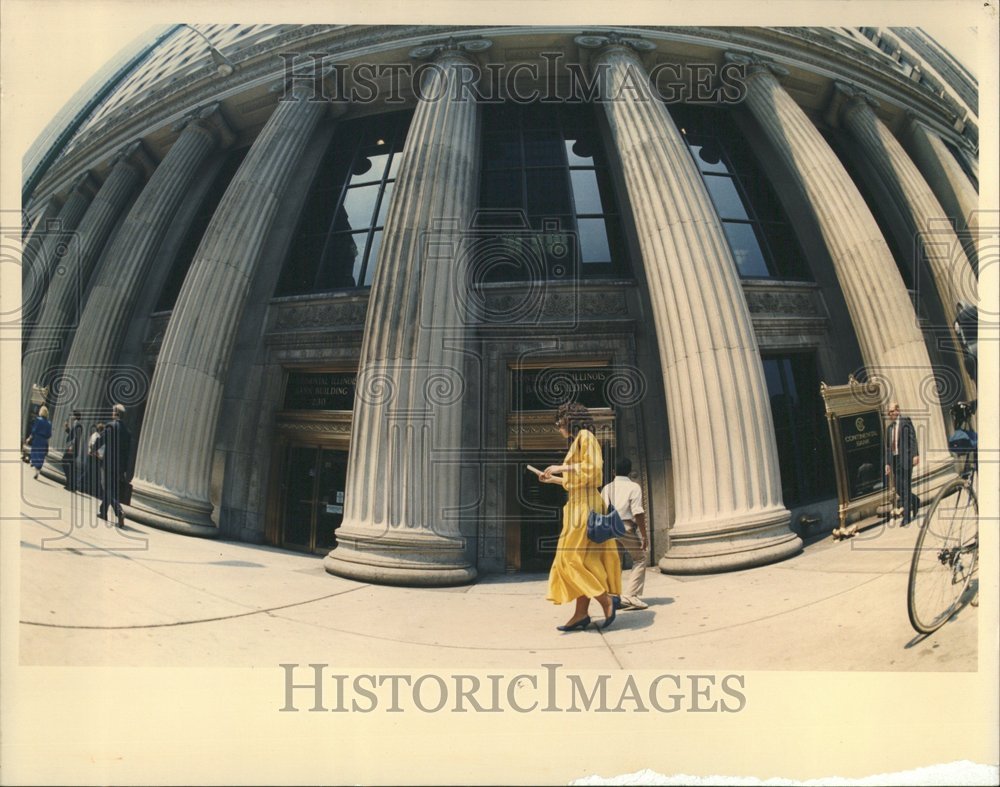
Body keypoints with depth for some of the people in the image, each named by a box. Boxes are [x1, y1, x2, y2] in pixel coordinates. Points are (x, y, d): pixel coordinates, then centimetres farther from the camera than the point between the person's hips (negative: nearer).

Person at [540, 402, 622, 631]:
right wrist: (553, 479, 26)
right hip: (578, 504, 10)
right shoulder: (577, 441, 21)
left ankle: (607, 600, -8)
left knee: (572, 558, -11)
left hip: (584, 504, -10)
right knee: (582, 559, 4)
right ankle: (581, 614, 3)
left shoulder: (585, 436, -5)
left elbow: (592, 468, -18)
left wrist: (563, 468, -13)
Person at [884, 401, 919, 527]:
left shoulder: (906, 421, -2)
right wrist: (887, 463, 13)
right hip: (894, 459, 7)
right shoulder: (890, 426, 17)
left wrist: (915, 455, -18)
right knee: (898, 488, 8)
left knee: (906, 487, -7)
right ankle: (915, 502, 32)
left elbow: (913, 438, -9)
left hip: (905, 458, -7)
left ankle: (906, 515, -5)